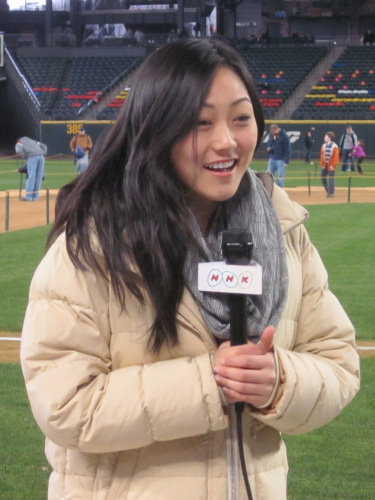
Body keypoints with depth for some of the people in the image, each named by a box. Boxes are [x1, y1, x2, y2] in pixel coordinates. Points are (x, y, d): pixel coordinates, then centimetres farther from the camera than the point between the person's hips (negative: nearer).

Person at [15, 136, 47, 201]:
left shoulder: (19, 143, 20)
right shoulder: (32, 141, 37)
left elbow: (19, 151, -3)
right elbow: (44, 146, 27)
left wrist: (26, 158, 6)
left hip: (32, 157, -5)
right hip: (41, 156, 5)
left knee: (31, 176, -5)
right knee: (38, 177, 7)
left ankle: (28, 197, -7)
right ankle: (35, 197, 9)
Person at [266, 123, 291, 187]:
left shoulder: (284, 136, -14)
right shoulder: (271, 135, 5)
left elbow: (288, 150, -13)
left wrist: (286, 162, -17)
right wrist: (268, 149, -4)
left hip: (281, 160, -6)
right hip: (272, 159, 6)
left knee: (280, 178, -5)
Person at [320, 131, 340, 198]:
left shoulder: (334, 146, -9)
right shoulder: (324, 145, 8)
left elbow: (336, 157, -11)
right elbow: (322, 156, 11)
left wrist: (333, 165, -15)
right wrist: (322, 164, 4)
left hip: (331, 165, -6)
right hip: (325, 165, 6)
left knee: (331, 179, -5)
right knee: (323, 177, 6)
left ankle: (331, 193, 2)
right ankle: (328, 190, 23)